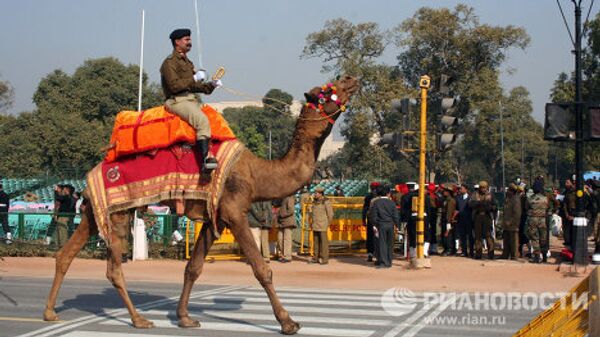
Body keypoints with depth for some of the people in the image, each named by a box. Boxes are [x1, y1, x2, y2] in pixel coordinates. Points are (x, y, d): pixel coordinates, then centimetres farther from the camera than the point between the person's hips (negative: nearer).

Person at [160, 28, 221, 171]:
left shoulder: (187, 62, 24)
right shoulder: (169, 62, -4)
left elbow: (195, 86, 24)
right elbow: (175, 86, -16)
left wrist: (211, 85, 9)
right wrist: (194, 79, -12)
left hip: (191, 99, 9)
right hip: (177, 101, -9)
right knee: (202, 120, -29)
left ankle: (214, 154, -14)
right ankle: (206, 158, -34)